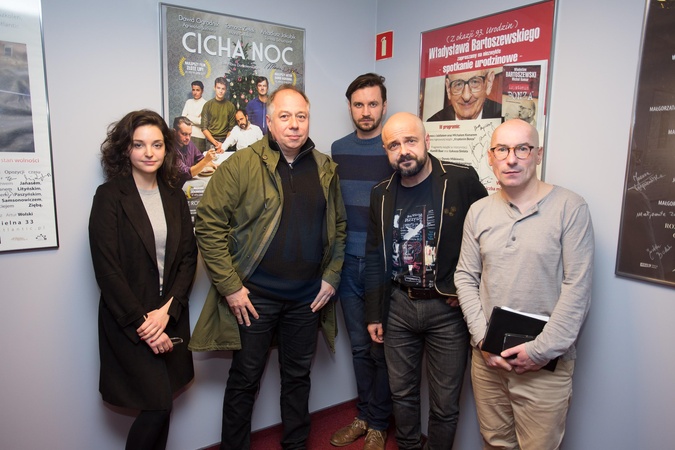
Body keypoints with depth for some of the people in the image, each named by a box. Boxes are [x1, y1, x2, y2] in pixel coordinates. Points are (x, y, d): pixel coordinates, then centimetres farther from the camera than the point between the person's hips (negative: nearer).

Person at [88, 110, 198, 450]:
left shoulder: (175, 197, 7)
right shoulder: (109, 196, -7)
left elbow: (188, 258, 4)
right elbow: (107, 269, -12)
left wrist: (166, 310, -8)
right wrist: (142, 323, -13)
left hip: (170, 317, 5)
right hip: (128, 323, -4)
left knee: (159, 406, 10)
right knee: (158, 405, -7)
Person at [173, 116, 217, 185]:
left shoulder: (189, 143, 1)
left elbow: (200, 159, 15)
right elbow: (186, 174, -24)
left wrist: (212, 164, -5)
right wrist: (206, 160, -32)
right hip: (179, 186, -7)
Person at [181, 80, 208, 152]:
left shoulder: (205, 104, -3)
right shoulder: (188, 102, 12)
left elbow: (202, 122, -10)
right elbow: (183, 118, 6)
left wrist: (189, 117, 0)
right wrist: (195, 120, -5)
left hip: (199, 136, -4)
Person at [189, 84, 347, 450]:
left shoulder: (325, 169, 5)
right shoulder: (241, 165, -10)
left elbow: (339, 226, 12)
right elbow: (208, 224, -12)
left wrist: (331, 276, 4)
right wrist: (230, 286, -13)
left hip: (307, 298, 4)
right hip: (253, 296, -3)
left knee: (298, 376, 19)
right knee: (245, 380, 11)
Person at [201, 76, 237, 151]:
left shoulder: (231, 106, 5)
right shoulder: (208, 105, 3)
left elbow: (231, 129, 2)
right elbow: (204, 128, 0)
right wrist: (216, 143, -11)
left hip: (225, 141, 0)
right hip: (211, 142, 0)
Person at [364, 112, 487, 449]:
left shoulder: (462, 181, -11)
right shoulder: (382, 195, 3)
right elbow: (374, 258, 8)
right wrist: (374, 314, 8)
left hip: (447, 308, -3)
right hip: (398, 306, 4)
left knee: (444, 404, 9)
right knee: (402, 392, 19)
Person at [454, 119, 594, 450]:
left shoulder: (570, 208, -9)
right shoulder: (478, 212, 4)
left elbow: (577, 287, -11)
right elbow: (465, 276, 5)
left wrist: (542, 349, -13)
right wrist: (483, 337, -4)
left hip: (546, 364, -3)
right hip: (487, 358, 4)